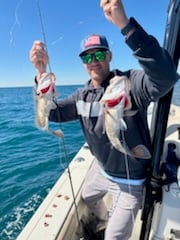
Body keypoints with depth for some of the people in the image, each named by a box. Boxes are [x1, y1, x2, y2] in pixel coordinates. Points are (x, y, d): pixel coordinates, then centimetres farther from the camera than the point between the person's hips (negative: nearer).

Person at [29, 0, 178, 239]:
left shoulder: (129, 83, -24)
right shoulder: (82, 96, -4)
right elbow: (53, 112, -6)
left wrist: (125, 23, -50)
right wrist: (41, 72, -17)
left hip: (130, 179, -6)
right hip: (101, 169, 7)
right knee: (87, 198, 34)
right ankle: (106, 219, 68)